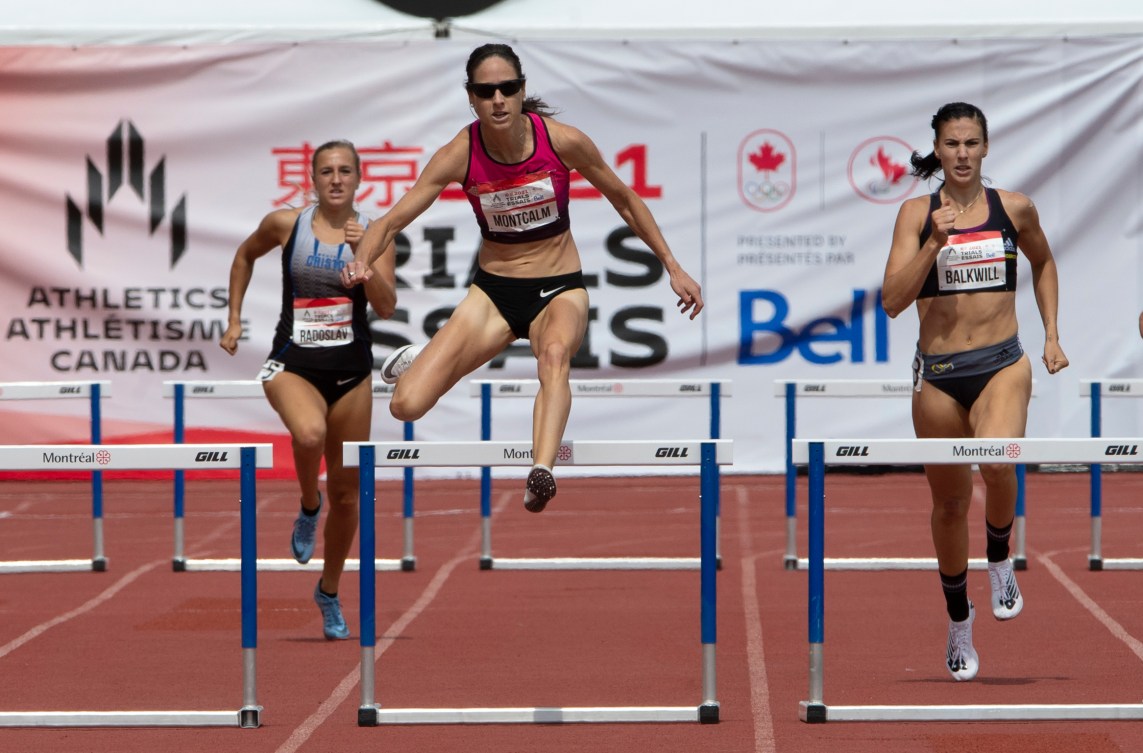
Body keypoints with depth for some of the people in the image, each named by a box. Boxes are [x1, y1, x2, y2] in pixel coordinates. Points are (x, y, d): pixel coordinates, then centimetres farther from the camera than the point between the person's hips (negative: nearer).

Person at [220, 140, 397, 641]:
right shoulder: (286, 224, -2)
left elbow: (387, 308, -10)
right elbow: (245, 255, 18)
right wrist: (234, 318, 13)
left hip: (351, 372, 2)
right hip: (293, 364, -2)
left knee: (345, 492, 8)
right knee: (309, 434, -37)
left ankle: (329, 592, 28)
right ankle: (308, 507, -4)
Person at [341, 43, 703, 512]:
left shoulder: (563, 141, -14)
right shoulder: (460, 155, -14)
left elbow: (625, 201, 2)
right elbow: (391, 222, -14)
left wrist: (673, 268, 3)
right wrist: (361, 262, -36)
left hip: (559, 289, -1)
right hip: (493, 291, 1)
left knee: (555, 352, -40)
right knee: (406, 406, -12)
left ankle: (541, 474, -61)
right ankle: (420, 360, 26)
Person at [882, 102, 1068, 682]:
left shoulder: (1014, 209, 3)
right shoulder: (917, 213, 0)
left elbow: (1043, 264, 23)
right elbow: (892, 300, -9)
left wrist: (1052, 335, 14)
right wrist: (936, 242, -18)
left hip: (1003, 365, -1)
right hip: (937, 372, 1)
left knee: (998, 464, -30)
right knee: (949, 503, 11)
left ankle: (1000, 561, -1)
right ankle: (958, 619, 32)